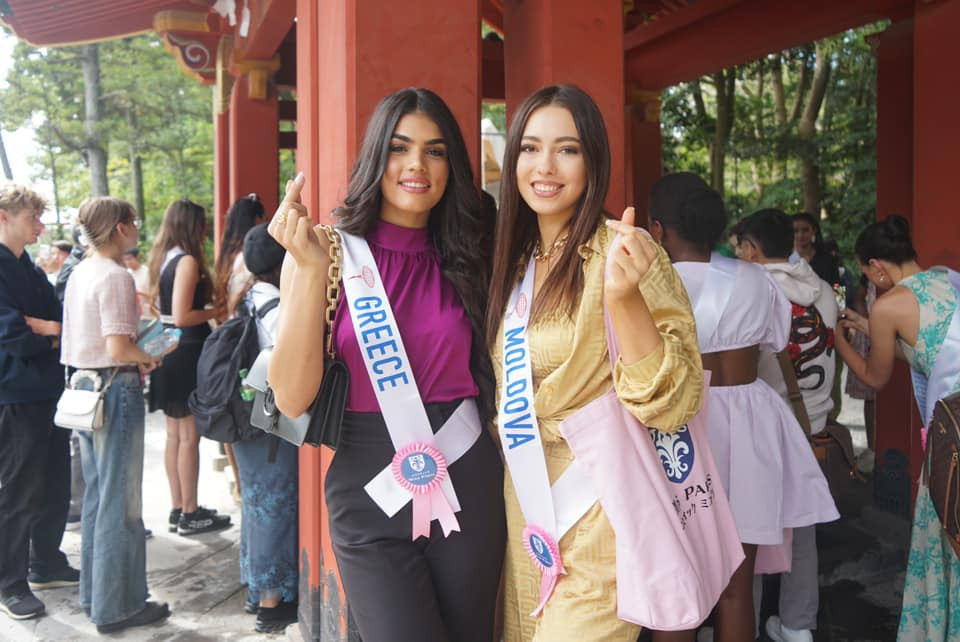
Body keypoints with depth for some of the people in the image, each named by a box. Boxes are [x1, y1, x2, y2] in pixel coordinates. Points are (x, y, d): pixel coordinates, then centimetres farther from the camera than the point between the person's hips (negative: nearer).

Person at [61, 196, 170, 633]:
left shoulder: (80, 273, 11)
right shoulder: (116, 277, -16)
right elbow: (119, 349, -23)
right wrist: (149, 359, -5)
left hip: (83, 384, 9)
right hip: (115, 388, -9)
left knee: (97, 494, 18)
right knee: (120, 499, -1)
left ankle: (94, 592, 29)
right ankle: (117, 606, 8)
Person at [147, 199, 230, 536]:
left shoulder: (163, 259, 12)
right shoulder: (188, 261, -15)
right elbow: (182, 317, -21)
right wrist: (217, 311, -9)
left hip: (168, 353, 9)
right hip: (187, 354, -9)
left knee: (175, 435, 13)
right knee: (189, 436, -2)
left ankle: (178, 509, 22)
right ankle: (190, 514, 6)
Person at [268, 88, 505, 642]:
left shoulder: (467, 257, 3)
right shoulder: (333, 251, -5)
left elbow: (492, 372, 9)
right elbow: (293, 399, -14)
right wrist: (311, 267, -21)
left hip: (468, 482, 3)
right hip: (371, 489, -3)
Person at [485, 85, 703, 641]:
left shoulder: (620, 251, -15)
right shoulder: (516, 263, 6)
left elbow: (675, 403, -23)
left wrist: (624, 298, -35)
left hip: (598, 508, -7)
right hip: (521, 500, 7)